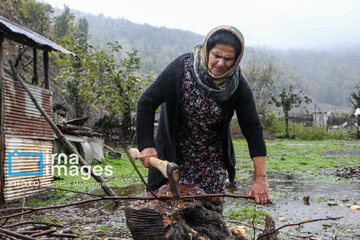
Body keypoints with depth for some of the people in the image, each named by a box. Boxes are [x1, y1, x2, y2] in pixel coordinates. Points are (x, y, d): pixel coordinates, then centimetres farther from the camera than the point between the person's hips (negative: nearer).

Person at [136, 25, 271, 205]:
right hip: (175, 155, -1)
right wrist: (146, 146, -21)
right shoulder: (182, 67, -19)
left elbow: (253, 129, -11)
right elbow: (147, 103, -14)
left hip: (213, 157, 2)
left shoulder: (238, 86, -13)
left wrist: (260, 179, -14)